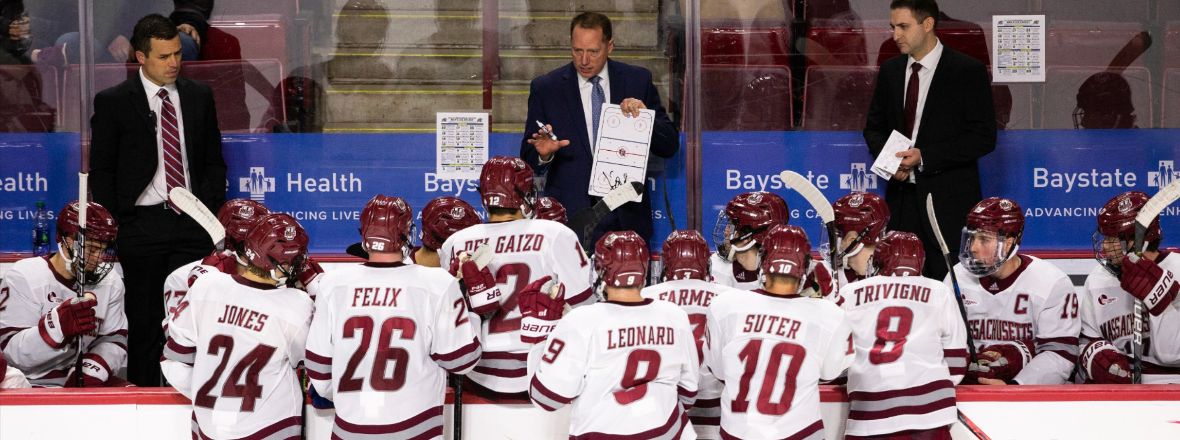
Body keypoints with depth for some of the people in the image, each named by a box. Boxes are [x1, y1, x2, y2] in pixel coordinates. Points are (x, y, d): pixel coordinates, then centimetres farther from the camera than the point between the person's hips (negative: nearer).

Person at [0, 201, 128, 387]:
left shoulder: (110, 282, 6)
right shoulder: (24, 277, -10)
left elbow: (114, 340, 4)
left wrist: (91, 372, -16)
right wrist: (59, 324, -32)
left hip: (86, 382, 6)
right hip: (35, 384, -6)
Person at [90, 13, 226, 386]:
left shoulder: (199, 96, 10)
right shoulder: (113, 102, 0)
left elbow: (214, 161, 15)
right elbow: (100, 171, 2)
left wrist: (209, 208, 2)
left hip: (193, 220, 3)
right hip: (142, 225, -2)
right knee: (145, 322, 2)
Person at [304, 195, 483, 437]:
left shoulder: (334, 286, -5)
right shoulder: (438, 285, -13)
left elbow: (319, 372, 3)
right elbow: (462, 360, -6)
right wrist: (470, 315, 10)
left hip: (349, 428, 2)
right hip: (413, 428, -2)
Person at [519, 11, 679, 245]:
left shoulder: (638, 80, 4)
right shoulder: (545, 87, 2)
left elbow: (670, 146, 5)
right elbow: (528, 159, 4)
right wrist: (543, 154, -18)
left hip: (627, 217, 1)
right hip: (571, 218, -1)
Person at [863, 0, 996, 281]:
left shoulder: (968, 71, -5)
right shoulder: (890, 71, 11)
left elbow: (984, 137, -8)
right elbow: (874, 126, 19)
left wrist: (925, 156, -16)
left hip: (948, 199, -5)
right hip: (902, 196, 5)